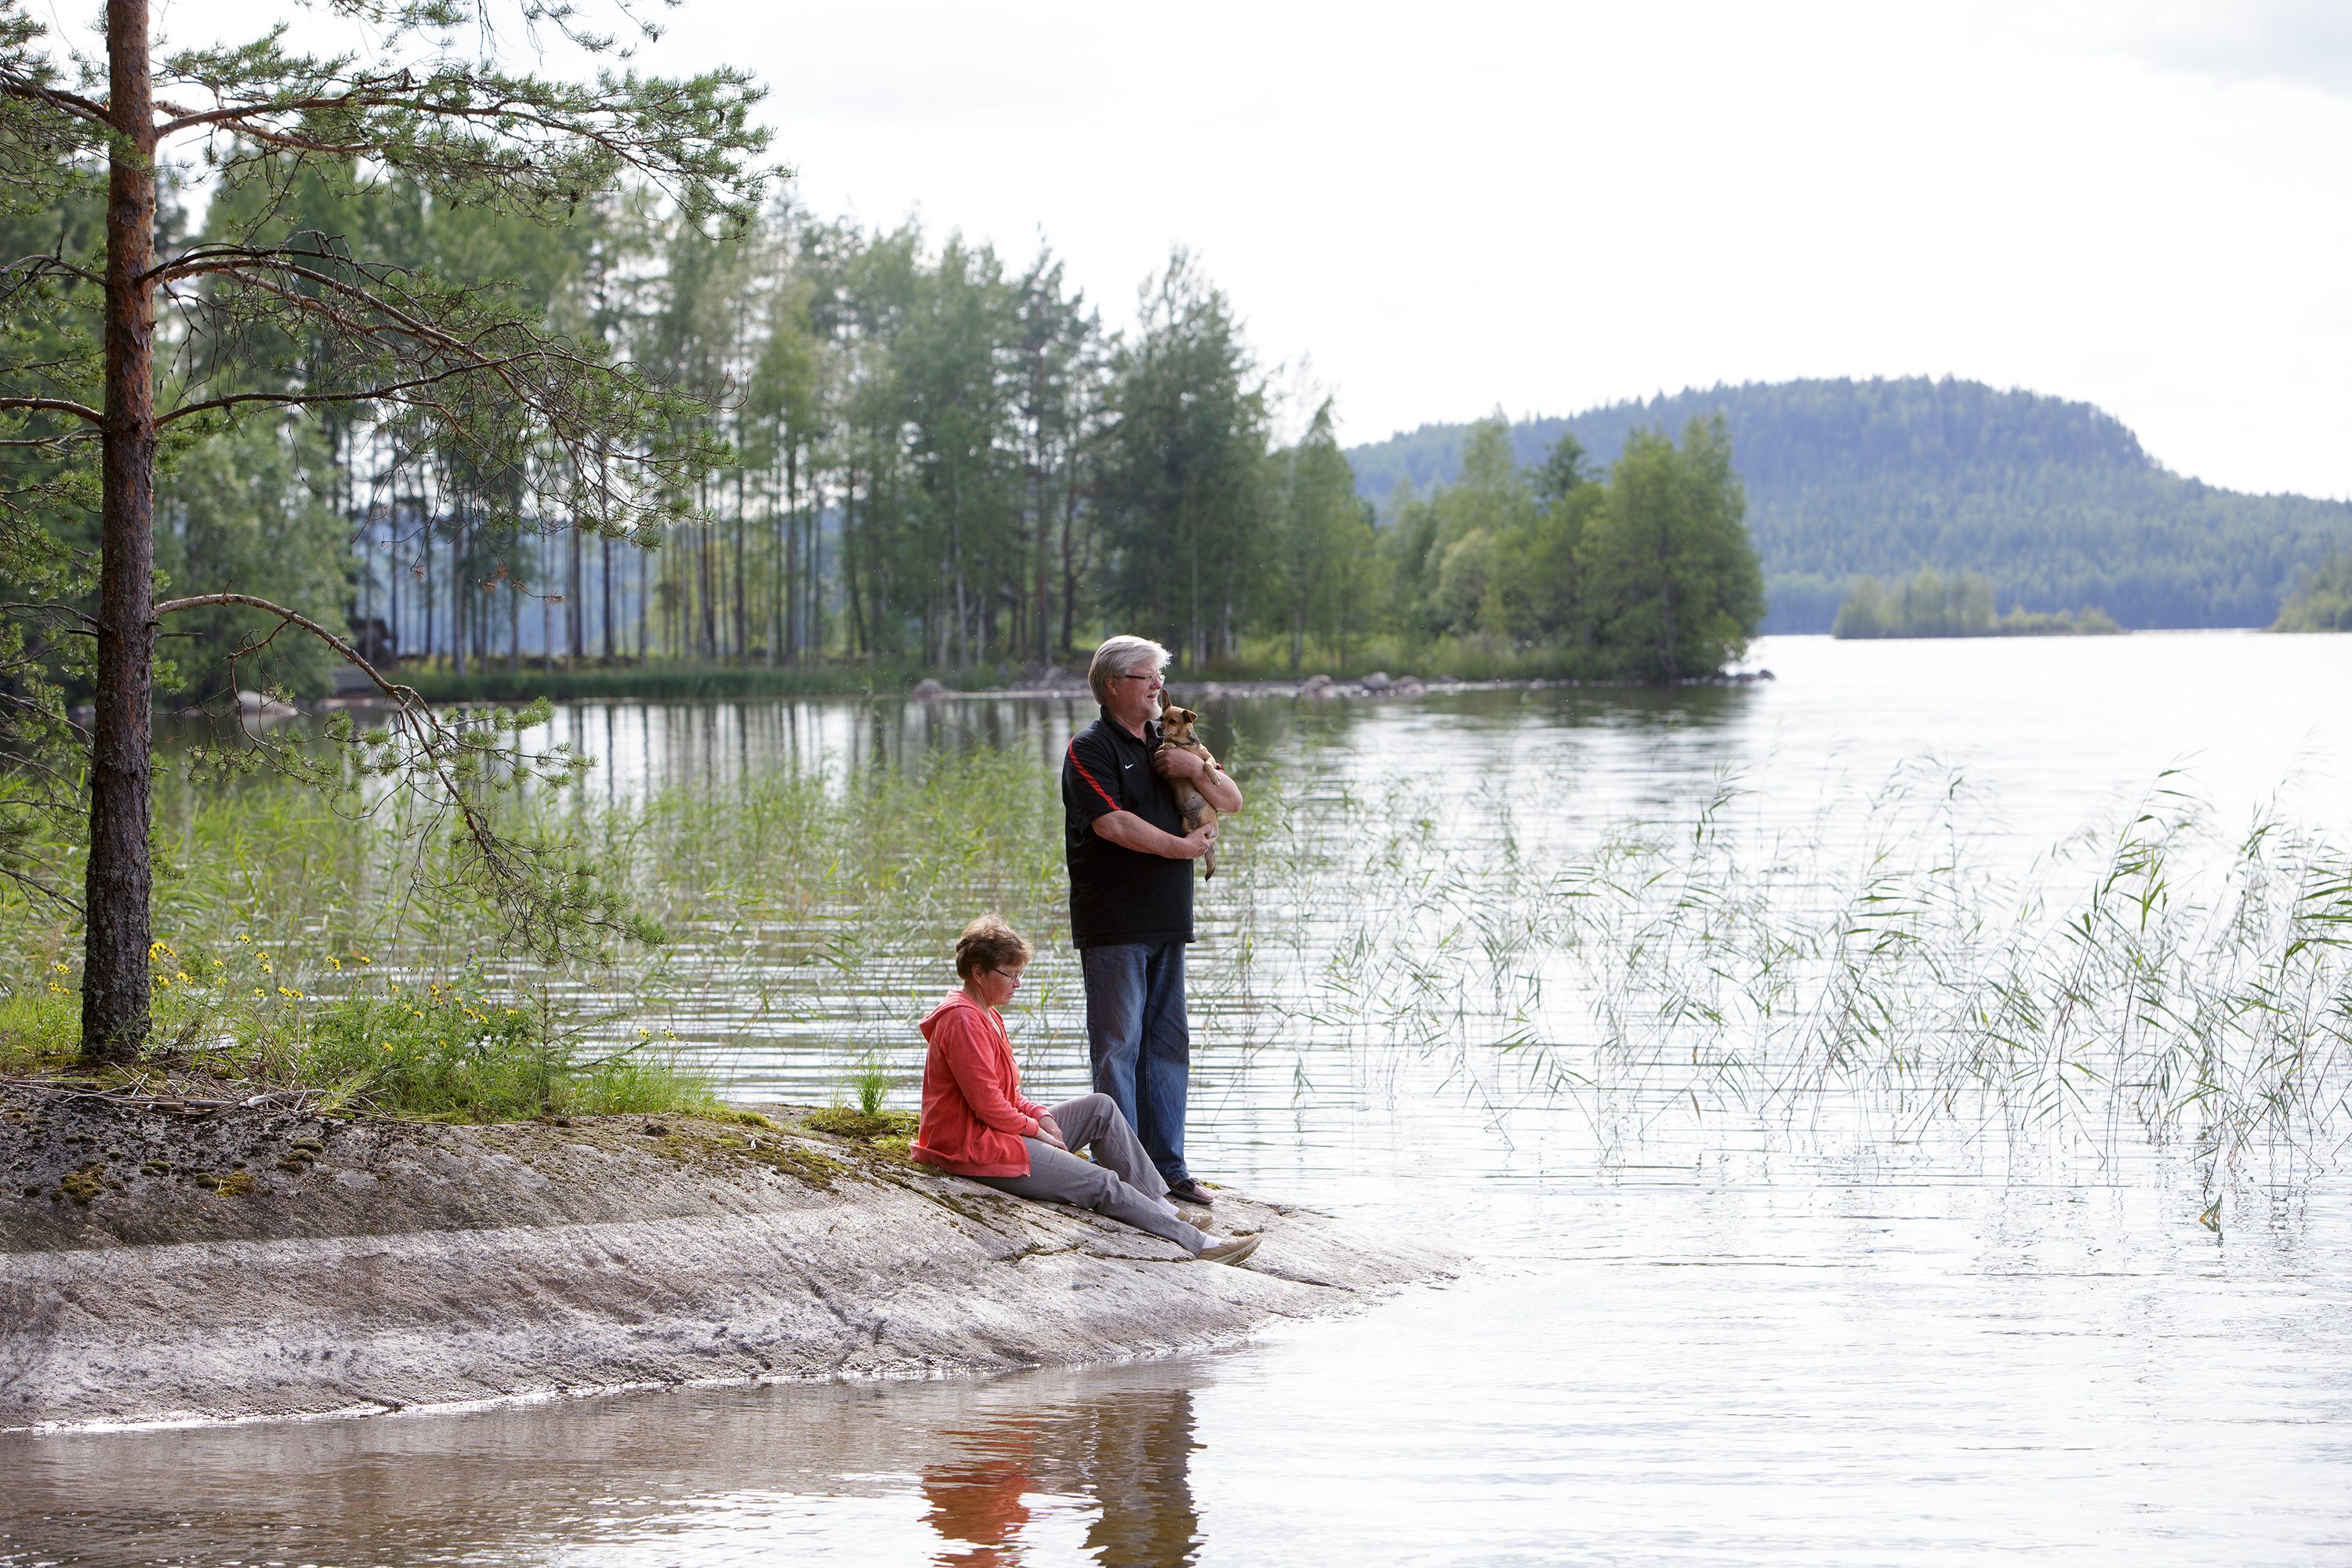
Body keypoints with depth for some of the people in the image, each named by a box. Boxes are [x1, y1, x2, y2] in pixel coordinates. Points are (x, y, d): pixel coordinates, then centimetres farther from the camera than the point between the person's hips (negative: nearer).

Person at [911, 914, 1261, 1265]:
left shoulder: (985, 1015, 17)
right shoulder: (963, 1021, -19)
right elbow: (988, 1104, -22)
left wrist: (1039, 1114, 3)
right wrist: (1035, 1128, -8)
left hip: (1001, 1129, 11)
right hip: (978, 1148, -11)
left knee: (1101, 1107, 10)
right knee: (1102, 1184, -14)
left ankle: (1159, 1206, 5)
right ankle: (1195, 1245, -13)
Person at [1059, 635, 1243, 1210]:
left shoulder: (1168, 745, 17)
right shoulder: (1090, 749, -5)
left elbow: (1232, 801, 15)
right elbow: (1112, 823, -17)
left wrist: (1198, 771, -6)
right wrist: (1185, 847, -10)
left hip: (1166, 923, 7)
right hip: (1113, 922, -7)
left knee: (1168, 1043, 8)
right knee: (1118, 1044, -6)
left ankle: (1167, 1164, 14)